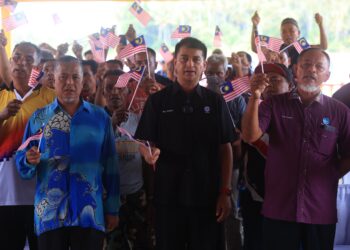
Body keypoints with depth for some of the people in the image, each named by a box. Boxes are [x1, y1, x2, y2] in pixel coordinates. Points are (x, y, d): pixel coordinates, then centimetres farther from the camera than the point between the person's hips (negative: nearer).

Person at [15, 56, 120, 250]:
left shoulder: (100, 117, 5)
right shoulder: (38, 118, 6)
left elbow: (110, 165, 8)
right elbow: (22, 164, 6)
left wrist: (112, 209, 7)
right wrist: (29, 160, -17)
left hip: (90, 212, 0)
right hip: (49, 213, 0)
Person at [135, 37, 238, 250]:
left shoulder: (215, 102, 4)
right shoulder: (158, 101, 3)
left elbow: (225, 148, 4)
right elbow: (144, 142, 3)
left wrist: (225, 192, -2)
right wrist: (150, 152, -21)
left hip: (207, 195, 0)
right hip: (168, 194, 0)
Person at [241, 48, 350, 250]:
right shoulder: (274, 104, 2)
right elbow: (250, 136, -12)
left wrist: (330, 177, 2)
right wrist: (255, 98, -22)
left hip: (321, 211, 1)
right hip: (279, 209, 0)